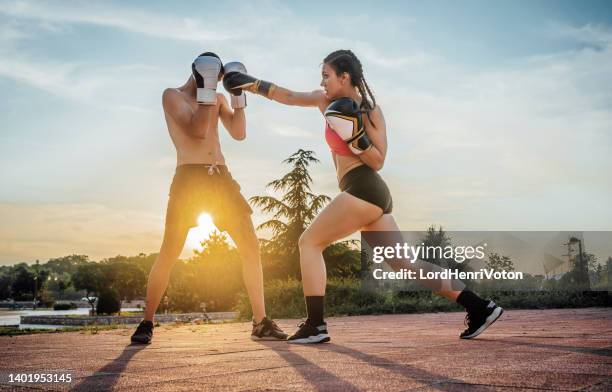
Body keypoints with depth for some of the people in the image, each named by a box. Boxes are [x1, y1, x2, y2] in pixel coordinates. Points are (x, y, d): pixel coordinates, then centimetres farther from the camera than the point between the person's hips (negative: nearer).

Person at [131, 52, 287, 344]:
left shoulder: (218, 99, 18)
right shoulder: (172, 96, 2)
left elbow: (239, 133, 8)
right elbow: (196, 131, -12)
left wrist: (238, 93, 3)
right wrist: (205, 87, -11)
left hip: (220, 177, 5)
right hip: (189, 177, -5)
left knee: (250, 245, -3)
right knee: (169, 252, -9)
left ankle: (260, 322, 2)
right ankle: (147, 323, 5)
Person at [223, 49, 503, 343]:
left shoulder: (370, 111, -5)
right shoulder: (327, 102, 15)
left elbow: (378, 162, -10)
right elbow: (288, 96, 22)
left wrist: (354, 135, -21)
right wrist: (250, 84, 19)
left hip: (364, 191, -9)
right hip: (372, 196, 9)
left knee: (309, 242, -4)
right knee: (404, 262, 8)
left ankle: (315, 327, -5)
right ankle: (480, 307, 7)